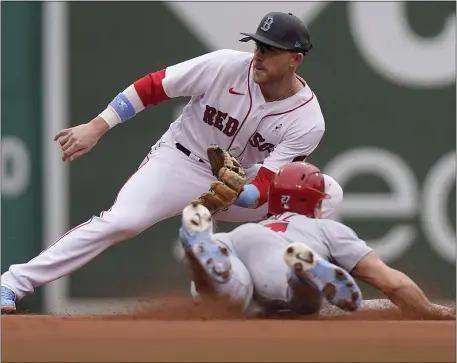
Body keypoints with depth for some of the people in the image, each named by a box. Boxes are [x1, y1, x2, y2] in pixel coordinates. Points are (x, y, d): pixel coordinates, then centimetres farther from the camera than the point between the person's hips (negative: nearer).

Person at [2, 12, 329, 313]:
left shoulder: (308, 122, -17)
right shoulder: (225, 66, -20)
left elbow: (265, 188, -22)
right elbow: (150, 87, -13)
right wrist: (95, 128, -18)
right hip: (178, 162, -3)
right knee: (121, 222, -28)